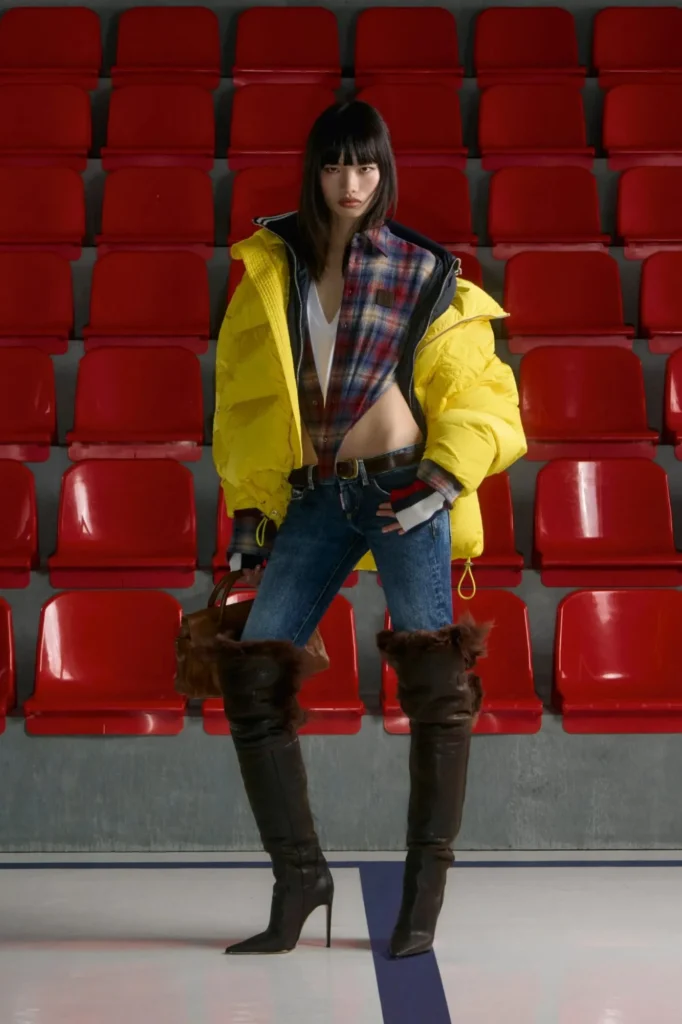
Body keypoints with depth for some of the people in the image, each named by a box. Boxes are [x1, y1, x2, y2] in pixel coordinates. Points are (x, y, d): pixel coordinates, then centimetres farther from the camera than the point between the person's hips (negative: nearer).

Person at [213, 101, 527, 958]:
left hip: (401, 491, -3)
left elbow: (478, 397, 7)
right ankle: (298, 873, 4)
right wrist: (247, 506, 12)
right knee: (252, 678, -6)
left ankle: (425, 888, 1)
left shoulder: (424, 277, 6)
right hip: (314, 501, 3)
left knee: (435, 684, -9)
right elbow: (242, 397, 17)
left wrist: (448, 478, -9)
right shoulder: (271, 269, 12)